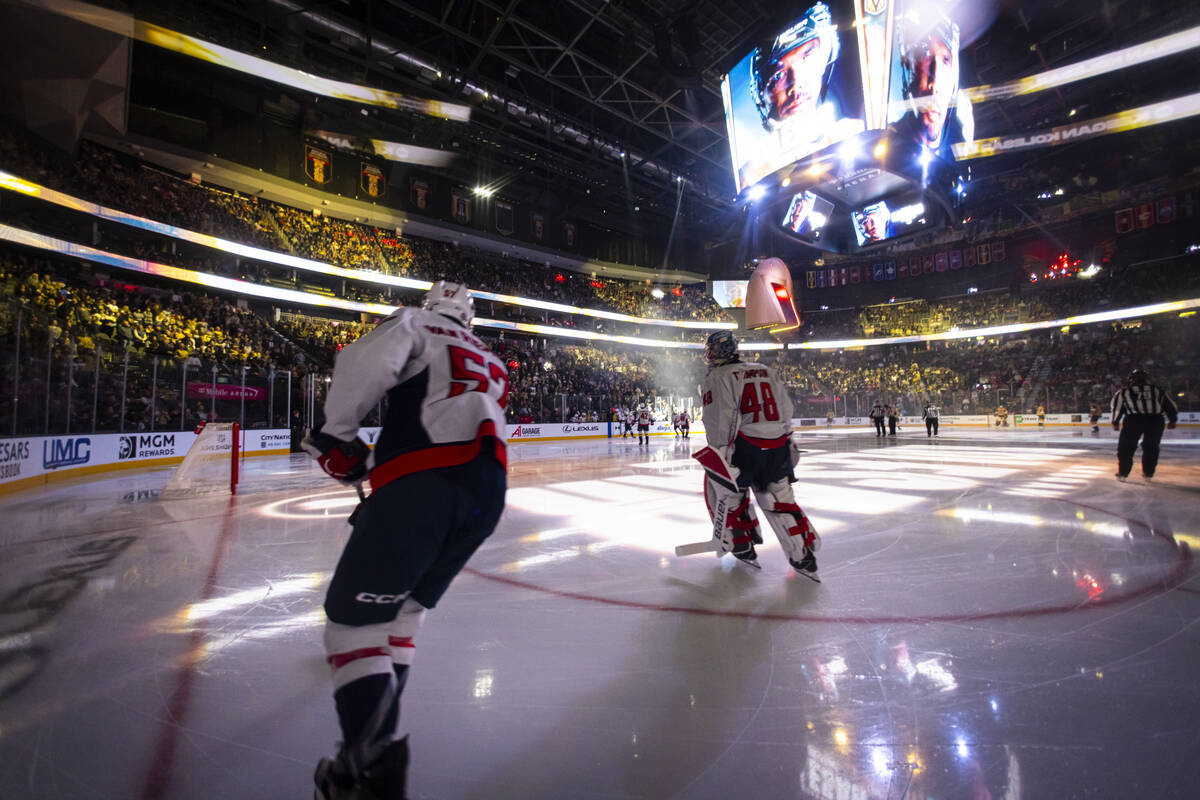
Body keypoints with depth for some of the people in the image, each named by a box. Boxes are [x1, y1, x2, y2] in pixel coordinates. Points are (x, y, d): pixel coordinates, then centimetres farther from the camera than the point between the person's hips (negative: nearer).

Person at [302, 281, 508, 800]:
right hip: (487, 489, 7)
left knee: (354, 614, 2)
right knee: (403, 605, 23)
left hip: (421, 479, -7)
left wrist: (336, 436, 7)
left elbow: (367, 361, -5)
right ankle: (377, 737, 25)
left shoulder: (415, 324, 17)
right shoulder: (490, 363, 35)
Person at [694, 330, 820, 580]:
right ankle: (804, 556, 18)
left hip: (744, 448, -6)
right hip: (777, 447, 6)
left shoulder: (718, 377, -4)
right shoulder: (767, 371, 17)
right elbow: (786, 410, 16)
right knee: (780, 498, 18)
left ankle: (742, 547, 22)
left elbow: (719, 421, -14)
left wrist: (718, 454, -11)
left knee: (726, 491, 17)